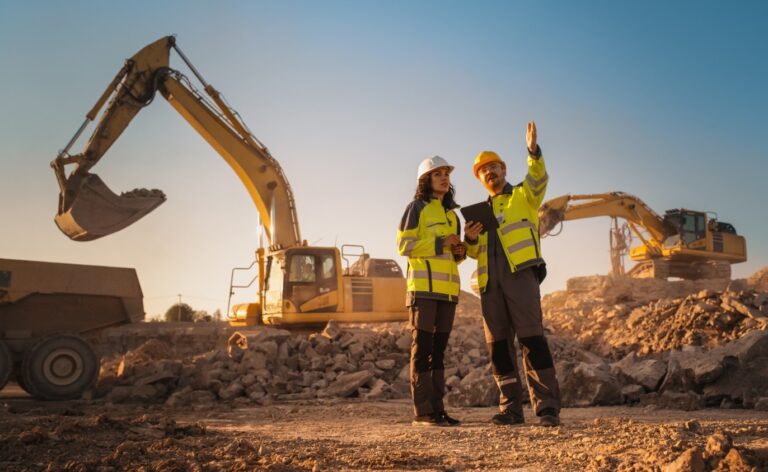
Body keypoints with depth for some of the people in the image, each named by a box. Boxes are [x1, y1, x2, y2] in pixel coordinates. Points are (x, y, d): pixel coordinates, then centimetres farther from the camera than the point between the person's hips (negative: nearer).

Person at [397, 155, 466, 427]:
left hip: (447, 288, 7)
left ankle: (437, 408, 10)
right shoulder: (417, 207, 2)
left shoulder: (451, 214, 22)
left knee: (439, 348, 7)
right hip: (424, 286, -7)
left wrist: (460, 250, 5)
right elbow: (404, 245, -7)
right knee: (422, 346, -7)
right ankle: (422, 411, -7)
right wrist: (440, 243, -14)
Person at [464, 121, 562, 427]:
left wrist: (533, 151, -28)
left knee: (531, 338, -12)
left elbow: (539, 181, -12)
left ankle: (547, 406, -12)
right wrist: (470, 238, 3)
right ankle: (511, 408, 8)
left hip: (520, 273, -6)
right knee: (498, 345, 3)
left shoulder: (523, 196, 12)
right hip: (490, 281, 6)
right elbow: (475, 252, 26)